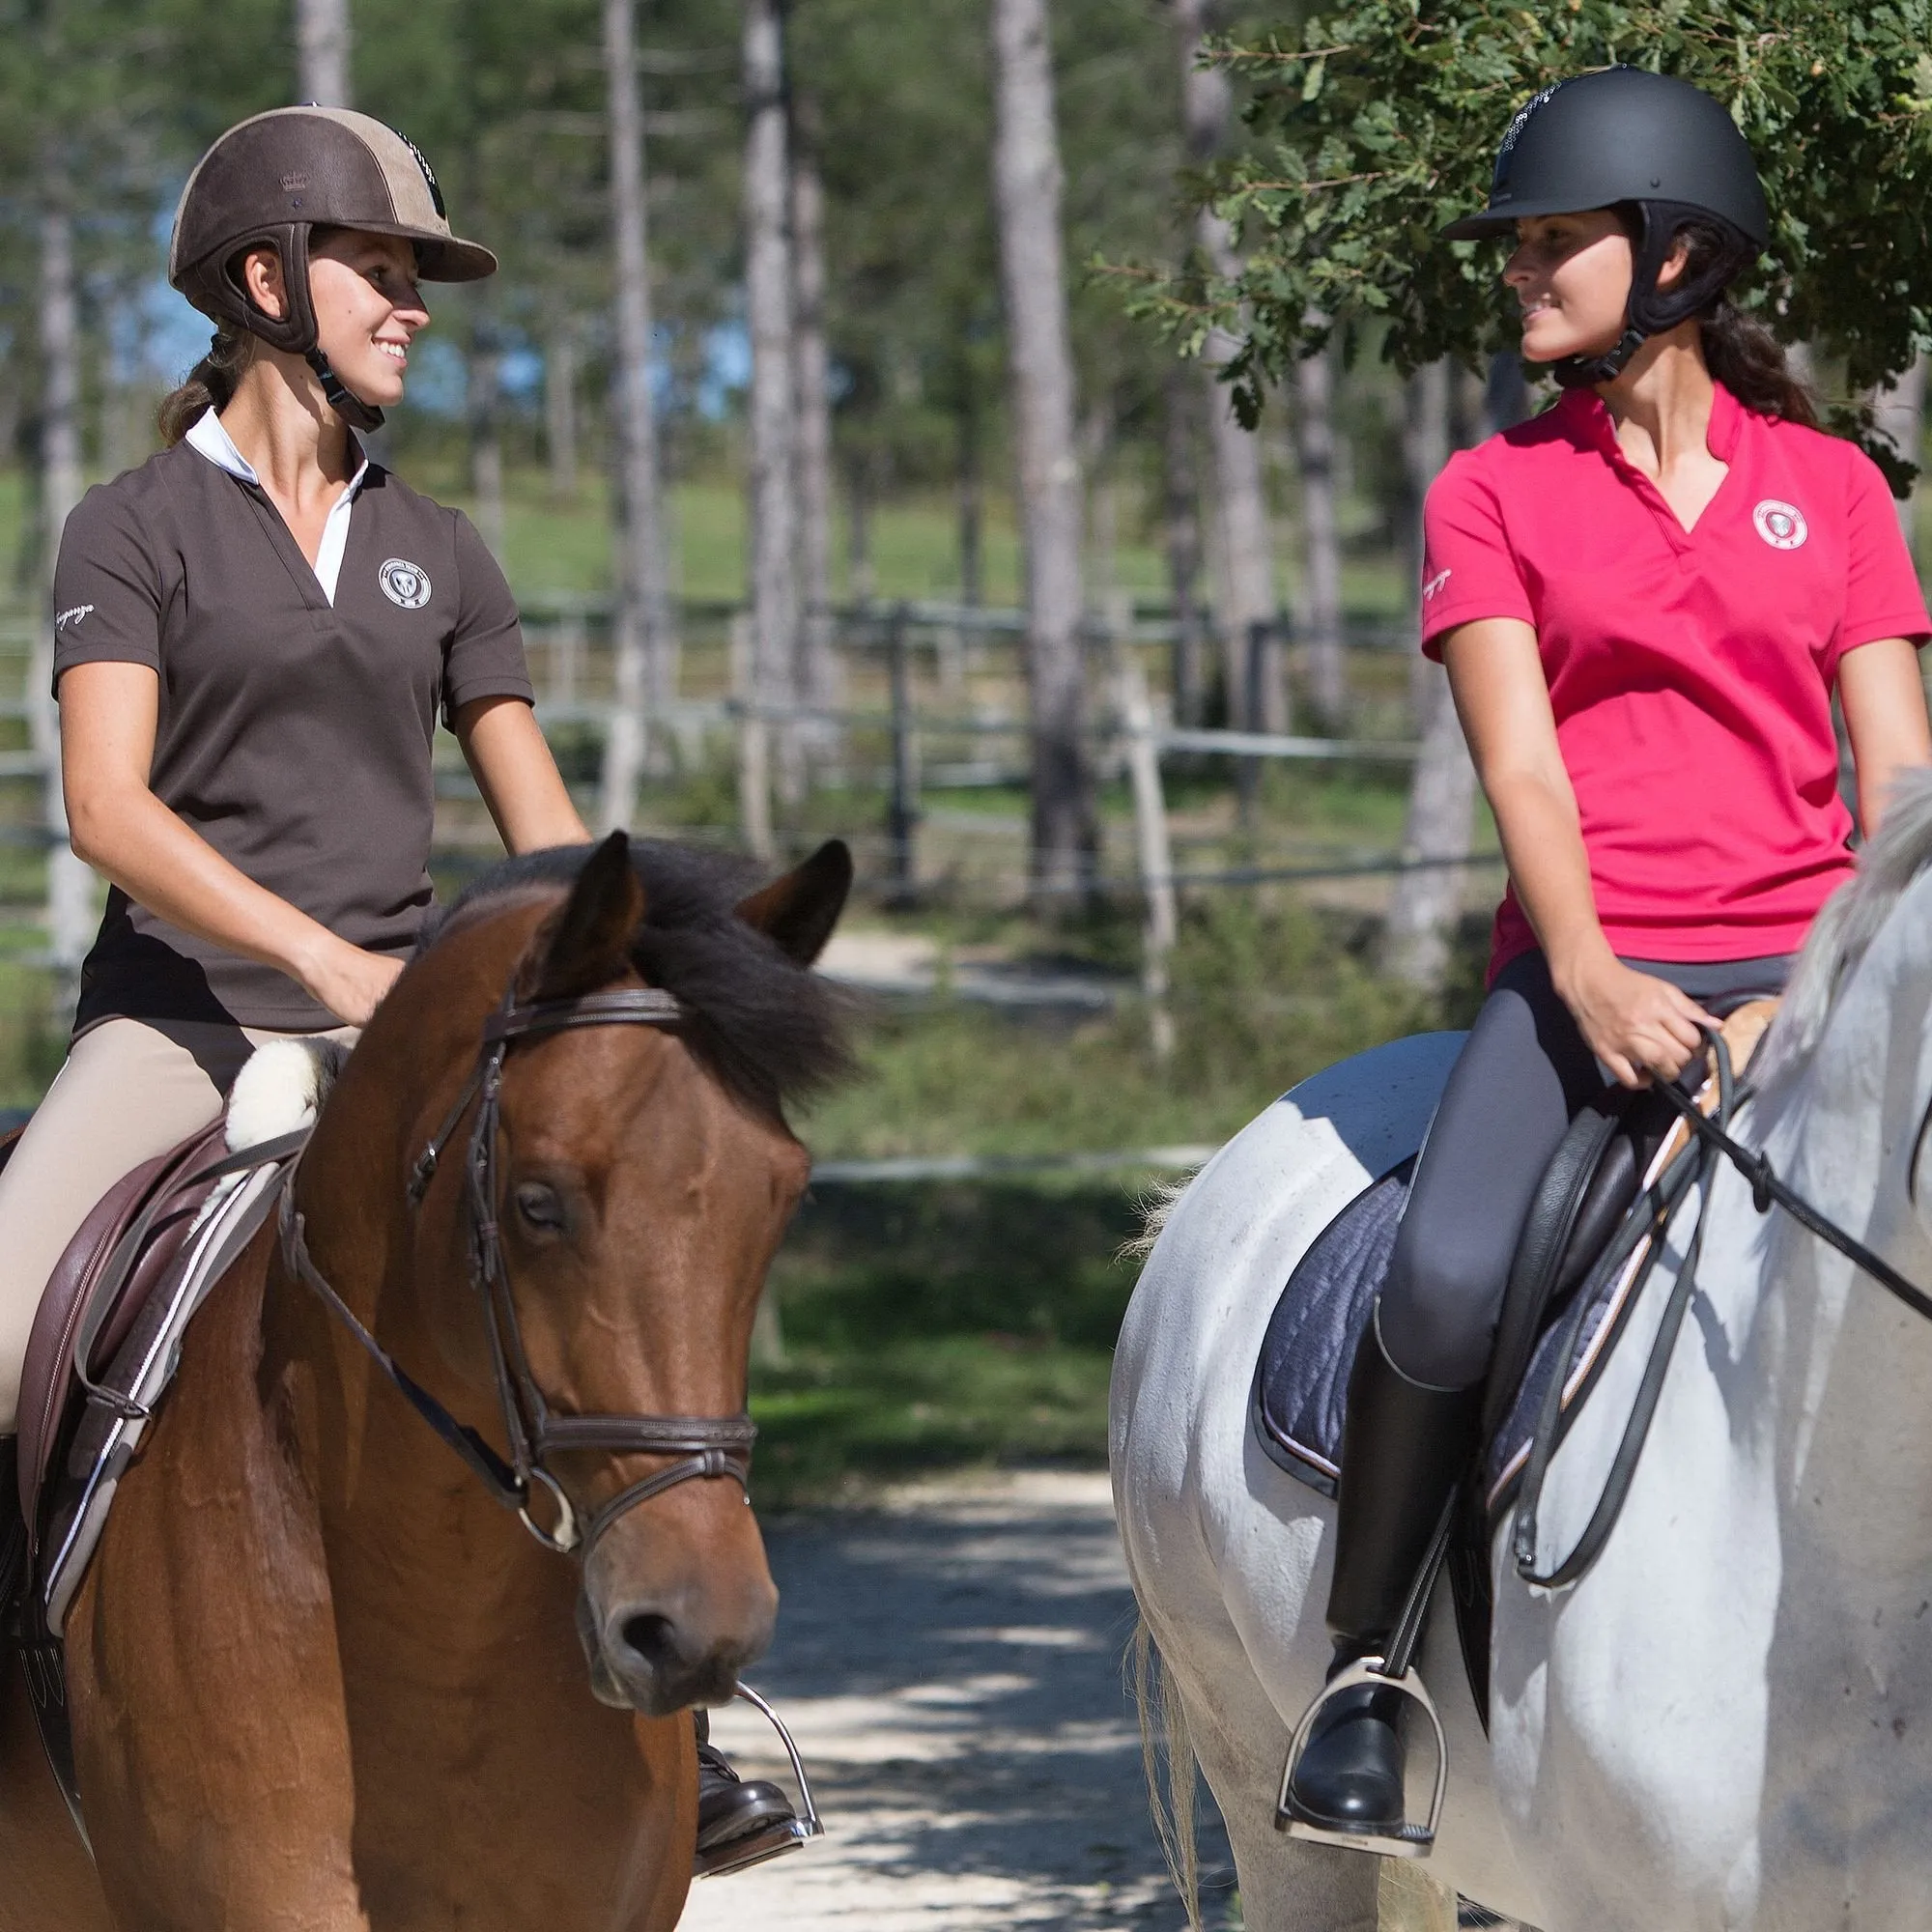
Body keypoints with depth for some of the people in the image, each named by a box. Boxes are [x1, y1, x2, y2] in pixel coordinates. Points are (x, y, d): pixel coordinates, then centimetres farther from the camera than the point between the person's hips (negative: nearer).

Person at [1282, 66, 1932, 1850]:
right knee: (1446, 1280, -28)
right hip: (1587, 965, -1)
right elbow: (1523, 764, -2)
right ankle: (1362, 1682, -11)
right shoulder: (1495, 495, 10)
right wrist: (1588, 978, -17)